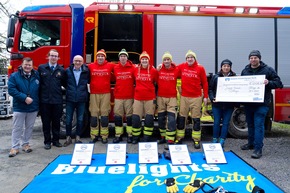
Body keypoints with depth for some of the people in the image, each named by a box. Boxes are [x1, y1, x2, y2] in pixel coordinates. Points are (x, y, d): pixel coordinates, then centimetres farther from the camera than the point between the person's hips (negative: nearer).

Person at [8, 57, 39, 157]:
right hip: (19, 107, -2)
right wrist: (24, 98, -21)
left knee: (29, 127, 12)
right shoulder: (14, 76, -4)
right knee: (17, 128, 3)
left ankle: (25, 144, 26)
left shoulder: (37, 75, 4)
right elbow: (11, 90, -13)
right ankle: (15, 147, 12)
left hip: (33, 107, 3)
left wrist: (38, 102, 2)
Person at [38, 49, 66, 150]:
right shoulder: (41, 68, 5)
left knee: (56, 121, 9)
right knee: (46, 122, 7)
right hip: (44, 100, 0)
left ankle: (56, 140, 23)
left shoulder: (61, 70, 6)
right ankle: (47, 141, 19)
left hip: (57, 100, 1)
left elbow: (64, 84, 11)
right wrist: (38, 96, 0)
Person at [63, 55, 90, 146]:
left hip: (81, 99, 0)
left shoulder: (86, 71, 1)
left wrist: (86, 93, 4)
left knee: (80, 119, 8)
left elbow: (89, 82, 11)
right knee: (68, 119, 5)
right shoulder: (68, 71, 2)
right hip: (70, 99, 0)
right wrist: (68, 90, 7)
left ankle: (78, 137, 22)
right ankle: (68, 137, 19)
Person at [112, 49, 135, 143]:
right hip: (118, 97, 2)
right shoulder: (115, 68, 3)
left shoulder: (133, 67, -1)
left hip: (130, 96, -2)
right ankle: (118, 135, 16)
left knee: (130, 116, 5)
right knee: (118, 116, 6)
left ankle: (130, 135, 15)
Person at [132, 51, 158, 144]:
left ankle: (147, 137, 19)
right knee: (135, 118, 4)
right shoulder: (135, 70, 3)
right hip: (138, 98, 1)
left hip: (150, 98, -1)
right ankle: (135, 137, 19)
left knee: (149, 118, 5)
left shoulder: (153, 71, -1)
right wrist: (139, 88, 7)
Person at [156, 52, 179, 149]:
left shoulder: (176, 70, -3)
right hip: (160, 97, 3)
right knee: (161, 118, 11)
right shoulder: (159, 70, 1)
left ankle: (170, 141, -2)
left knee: (171, 119, -7)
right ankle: (163, 137, 26)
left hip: (172, 98, -2)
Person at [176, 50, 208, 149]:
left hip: (196, 97, -2)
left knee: (196, 119, 5)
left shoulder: (200, 68, -2)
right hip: (184, 97, 2)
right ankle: (179, 138, 20)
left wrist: (205, 96, -2)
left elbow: (205, 83, 0)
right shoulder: (181, 66, 3)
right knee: (181, 118, 8)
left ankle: (196, 140, 14)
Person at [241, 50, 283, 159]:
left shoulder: (268, 70, -2)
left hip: (261, 104, -5)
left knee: (259, 125, -8)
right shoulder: (245, 71, 10)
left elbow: (279, 83, -2)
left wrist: (269, 83, -22)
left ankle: (258, 149, -3)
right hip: (248, 103, 5)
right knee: (250, 124, 16)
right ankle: (251, 144, 31)